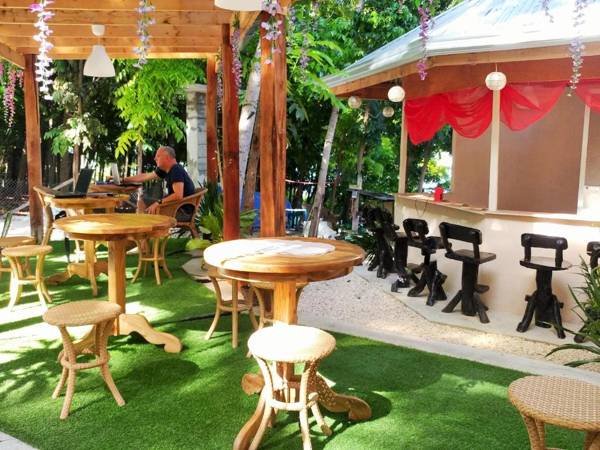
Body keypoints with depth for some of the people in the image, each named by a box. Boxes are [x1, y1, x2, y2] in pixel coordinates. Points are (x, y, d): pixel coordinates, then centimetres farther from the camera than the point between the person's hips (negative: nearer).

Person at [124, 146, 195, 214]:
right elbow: (145, 176, 19)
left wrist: (158, 203, -28)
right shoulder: (164, 170, 7)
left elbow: (178, 195, -31)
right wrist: (124, 180, 22)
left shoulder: (176, 171, -21)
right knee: (142, 203, 10)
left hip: (185, 211, -10)